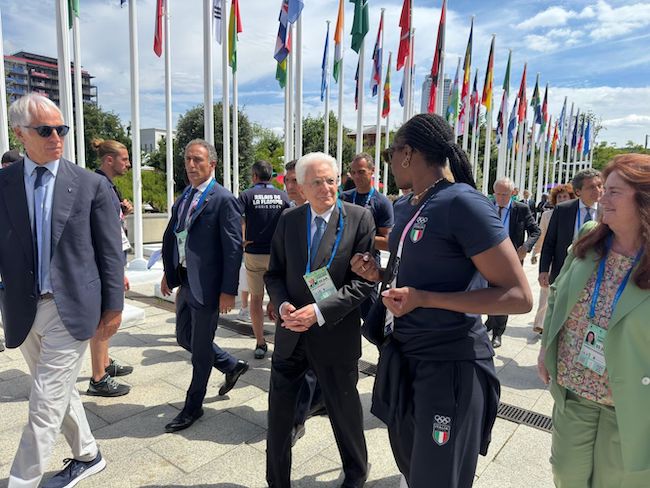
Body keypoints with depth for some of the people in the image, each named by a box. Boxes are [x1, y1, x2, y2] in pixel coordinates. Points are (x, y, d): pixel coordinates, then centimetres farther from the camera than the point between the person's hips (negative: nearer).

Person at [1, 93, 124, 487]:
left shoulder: (92, 185, -5)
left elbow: (111, 252, -4)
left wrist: (113, 308, -5)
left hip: (71, 309, -4)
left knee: (46, 404, 0)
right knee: (59, 393, 19)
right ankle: (87, 456, 40)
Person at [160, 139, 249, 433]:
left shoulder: (223, 200, -14)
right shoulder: (183, 198, 10)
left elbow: (234, 248, -17)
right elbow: (170, 236, 19)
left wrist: (229, 290, -18)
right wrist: (168, 272, 14)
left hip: (206, 285, -8)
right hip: (184, 282, 8)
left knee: (201, 348, 7)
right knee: (184, 338, 20)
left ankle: (193, 407, 27)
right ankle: (232, 366, 40)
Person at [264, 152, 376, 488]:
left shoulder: (359, 218, -9)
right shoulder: (288, 220, 2)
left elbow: (363, 280, -13)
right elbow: (274, 272, 7)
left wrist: (319, 311, -20)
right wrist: (282, 304, -13)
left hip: (335, 334, -3)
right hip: (290, 332, 3)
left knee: (344, 410, 17)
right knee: (279, 410, 14)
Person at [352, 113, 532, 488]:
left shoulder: (462, 203, -19)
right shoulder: (404, 207, 7)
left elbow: (520, 296, -21)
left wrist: (423, 299, -26)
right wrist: (379, 274, 1)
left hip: (449, 364, -8)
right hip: (402, 356, 8)